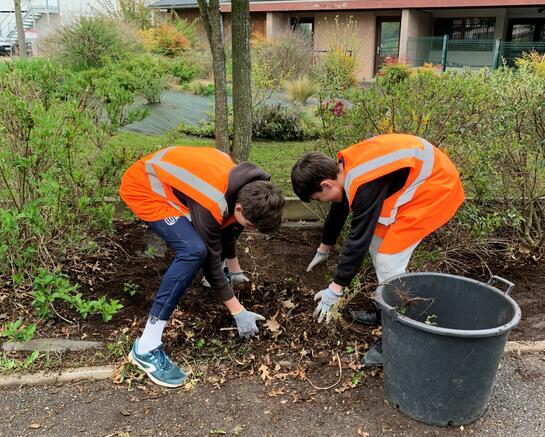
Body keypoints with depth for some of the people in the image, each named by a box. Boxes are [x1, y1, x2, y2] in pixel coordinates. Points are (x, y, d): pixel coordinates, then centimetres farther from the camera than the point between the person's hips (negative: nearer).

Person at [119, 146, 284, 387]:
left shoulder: (244, 186, -10)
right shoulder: (212, 206, -34)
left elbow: (227, 221, 12)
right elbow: (210, 260, -21)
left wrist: (235, 269, 24)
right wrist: (238, 312, -13)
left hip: (166, 177, 9)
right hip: (142, 188, -9)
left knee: (229, 223, 12)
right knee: (194, 250, -28)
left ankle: (222, 275, 42)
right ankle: (146, 348, -23)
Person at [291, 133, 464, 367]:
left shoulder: (364, 185, -30)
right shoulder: (345, 168, 0)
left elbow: (358, 240, -26)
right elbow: (338, 210, 17)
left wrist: (335, 289, -18)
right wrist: (324, 249, 32)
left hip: (436, 186, -10)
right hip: (416, 178, 10)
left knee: (389, 261, -12)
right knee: (378, 242, 13)